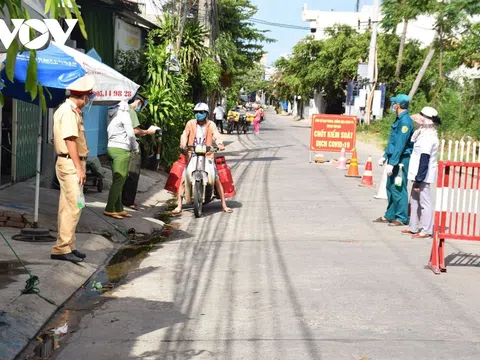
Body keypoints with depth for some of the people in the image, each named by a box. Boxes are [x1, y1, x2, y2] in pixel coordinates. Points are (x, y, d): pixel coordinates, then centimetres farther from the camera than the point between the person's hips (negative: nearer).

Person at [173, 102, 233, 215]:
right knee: (183, 180, -7)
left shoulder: (211, 124, 4)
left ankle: (224, 205, 7)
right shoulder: (190, 123, 5)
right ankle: (179, 206, 1)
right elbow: (185, 134, -1)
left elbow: (216, 135, -8)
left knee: (217, 180, -4)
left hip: (207, 156, 0)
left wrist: (220, 144, -29)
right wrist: (183, 143, -23)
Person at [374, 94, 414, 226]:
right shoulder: (399, 120, 14)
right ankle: (390, 216, 25)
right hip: (394, 158, 10)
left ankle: (401, 218, 3)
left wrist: (392, 163, -23)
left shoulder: (405, 121, -18)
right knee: (390, 187, 15)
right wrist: (385, 156, 22)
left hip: (400, 160, -10)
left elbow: (400, 145, -22)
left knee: (398, 189, -4)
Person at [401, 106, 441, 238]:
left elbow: (424, 160, -23)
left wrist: (418, 179, -22)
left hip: (423, 175, -10)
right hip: (419, 174, 10)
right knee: (415, 199, 17)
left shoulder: (427, 138, -20)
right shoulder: (425, 134, 11)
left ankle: (426, 230, 3)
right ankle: (413, 228, 26)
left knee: (425, 201, -4)